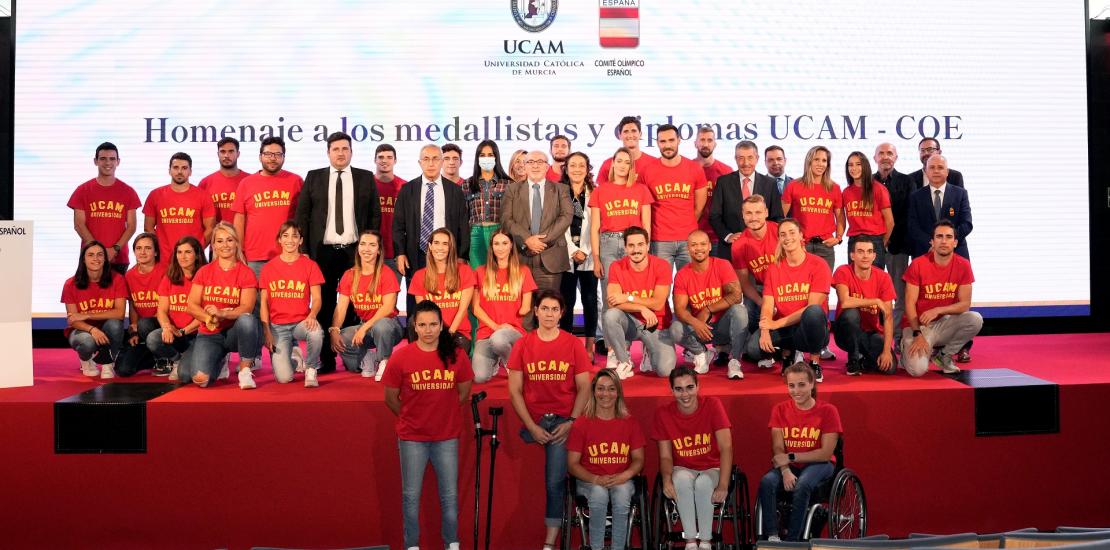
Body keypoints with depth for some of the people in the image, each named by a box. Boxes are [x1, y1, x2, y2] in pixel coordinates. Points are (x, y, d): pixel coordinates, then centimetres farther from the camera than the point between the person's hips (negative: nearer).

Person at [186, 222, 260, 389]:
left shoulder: (246, 273, -1)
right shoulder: (204, 272, 7)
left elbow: (246, 308, -13)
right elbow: (192, 306, 0)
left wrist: (221, 313, -30)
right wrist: (210, 318, -19)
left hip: (235, 331, -2)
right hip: (210, 334, 3)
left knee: (247, 320, -38)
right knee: (201, 379, -21)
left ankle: (245, 370, -18)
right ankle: (220, 363, 19)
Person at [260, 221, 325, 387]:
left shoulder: (310, 265, 3)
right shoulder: (268, 267, 7)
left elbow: (316, 298, -2)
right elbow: (264, 302, 7)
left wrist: (312, 315, -25)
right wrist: (267, 332, -4)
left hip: (301, 322, -1)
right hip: (277, 326, 1)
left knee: (316, 332, -39)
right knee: (284, 377, -17)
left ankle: (311, 369, -9)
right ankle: (293, 352, 21)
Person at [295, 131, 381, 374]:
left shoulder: (366, 178, 8)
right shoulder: (313, 177, 8)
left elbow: (375, 214, 7)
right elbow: (302, 215, 6)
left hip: (356, 251, 0)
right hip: (323, 252, 0)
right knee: (325, 306, 3)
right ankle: (326, 359, 9)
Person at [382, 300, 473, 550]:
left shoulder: (457, 355, -7)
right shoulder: (401, 357, -10)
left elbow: (463, 393, 8)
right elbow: (391, 399, 2)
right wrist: (412, 418, 10)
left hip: (447, 437, 1)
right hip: (411, 438, -1)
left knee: (450, 495, 9)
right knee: (411, 496, 9)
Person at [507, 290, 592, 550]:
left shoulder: (574, 345, 2)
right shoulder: (522, 345, 3)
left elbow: (584, 388, 2)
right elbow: (515, 391, 1)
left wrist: (571, 422, -9)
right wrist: (531, 426, -7)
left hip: (563, 422, -1)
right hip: (532, 423, 1)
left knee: (555, 482, -7)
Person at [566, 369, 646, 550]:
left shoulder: (630, 423, 5)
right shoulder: (581, 424, -1)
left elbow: (638, 459, 5)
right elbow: (572, 464, -2)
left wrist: (623, 476, -16)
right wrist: (596, 479, -19)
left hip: (621, 480, 1)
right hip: (590, 481, -1)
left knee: (622, 493, -32)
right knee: (599, 493, -34)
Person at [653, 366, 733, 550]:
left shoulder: (712, 405, -13)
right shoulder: (663, 413, -8)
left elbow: (726, 447, -20)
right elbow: (665, 456, -5)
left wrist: (723, 485, -31)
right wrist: (667, 480, -27)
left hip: (711, 469, -1)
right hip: (683, 470, 1)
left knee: (703, 483, -34)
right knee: (682, 479, -33)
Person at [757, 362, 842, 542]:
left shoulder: (827, 411, -7)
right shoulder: (780, 410, 2)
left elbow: (826, 453, -12)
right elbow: (778, 449, -5)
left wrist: (791, 457, -17)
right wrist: (786, 471, -24)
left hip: (818, 464, -3)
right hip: (788, 465, 3)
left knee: (802, 485, -34)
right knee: (767, 482, -28)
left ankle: (792, 540, -23)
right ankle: (772, 536, -23)